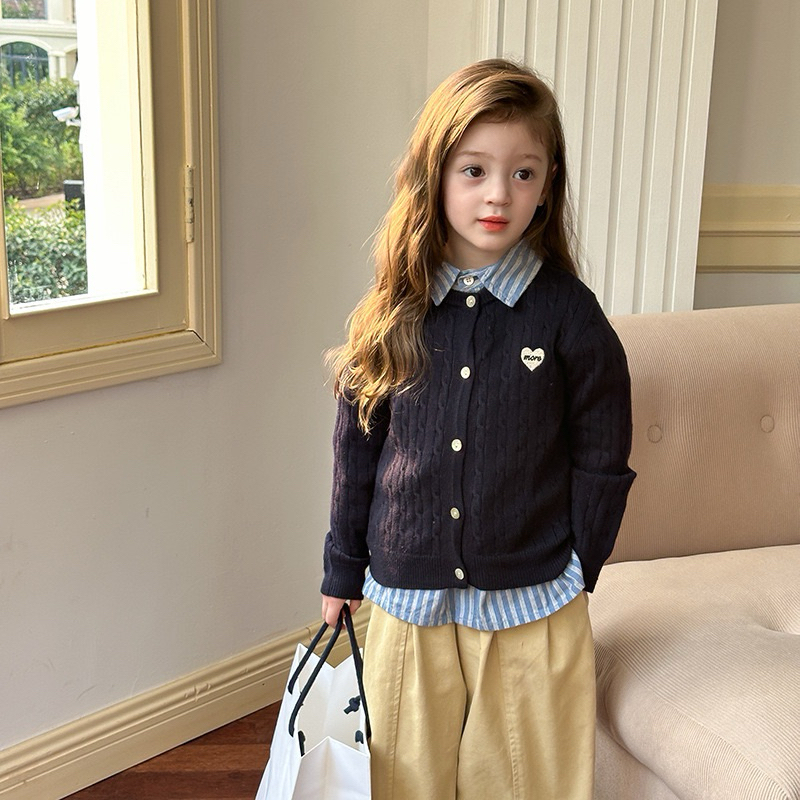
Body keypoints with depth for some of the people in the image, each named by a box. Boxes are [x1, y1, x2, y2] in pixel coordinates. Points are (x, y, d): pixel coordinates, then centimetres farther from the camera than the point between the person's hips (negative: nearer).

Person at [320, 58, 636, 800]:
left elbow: (602, 461, -2)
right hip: (407, 600, 2)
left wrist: (573, 573, -2)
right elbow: (357, 447, 5)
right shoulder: (394, 311, -2)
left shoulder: (569, 314, -8)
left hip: (530, 606, -2)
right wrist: (341, 571, 9)